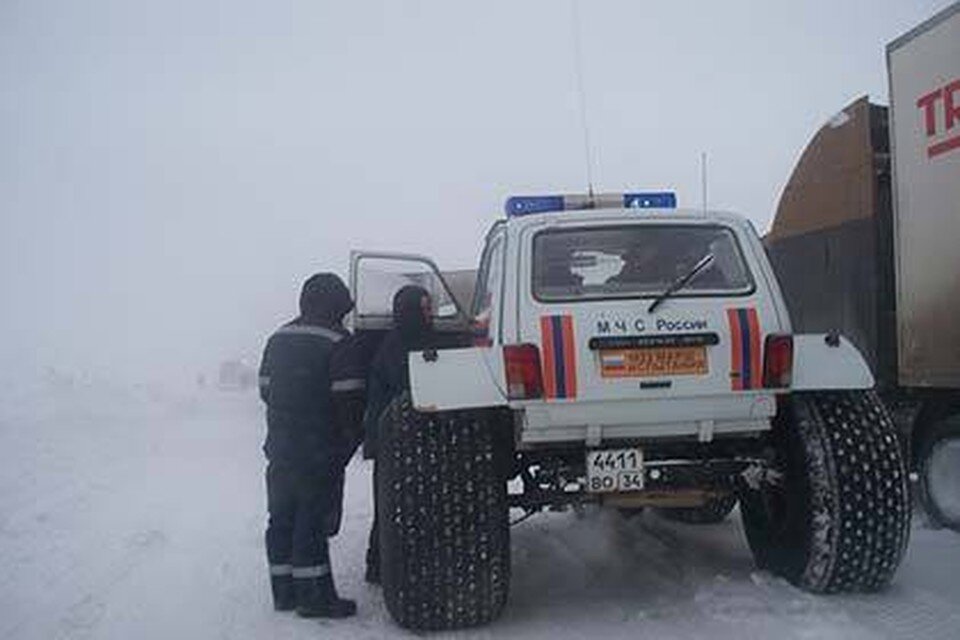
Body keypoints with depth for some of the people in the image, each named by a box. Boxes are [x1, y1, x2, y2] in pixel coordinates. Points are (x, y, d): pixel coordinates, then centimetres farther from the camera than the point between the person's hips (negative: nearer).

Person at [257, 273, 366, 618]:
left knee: (282, 518, 12)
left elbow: (266, 389, 15)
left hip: (280, 446, 7)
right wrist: (352, 438, -1)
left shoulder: (279, 338, 11)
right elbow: (349, 399, -15)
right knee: (312, 521, -3)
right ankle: (314, 596, 3)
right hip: (320, 451, -7)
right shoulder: (338, 343, -12)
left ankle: (284, 591, 20)